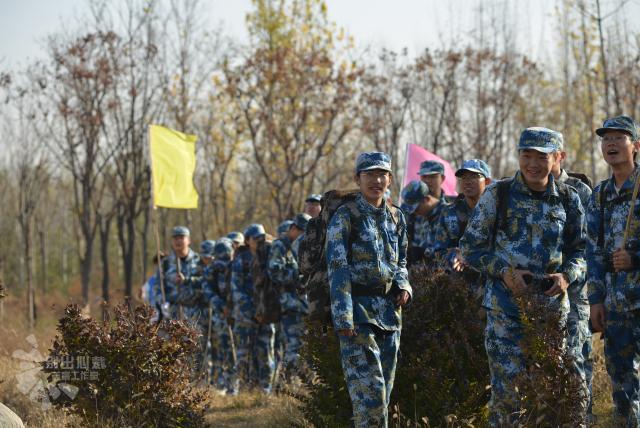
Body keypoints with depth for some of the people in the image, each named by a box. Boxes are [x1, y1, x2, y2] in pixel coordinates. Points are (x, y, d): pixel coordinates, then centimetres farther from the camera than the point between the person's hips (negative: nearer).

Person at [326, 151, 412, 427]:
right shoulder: (345, 218, -6)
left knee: (385, 386, 8)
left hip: (389, 308, 6)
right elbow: (337, 269, -11)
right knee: (369, 387, -13)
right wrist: (343, 318, -19)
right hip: (358, 307, -6)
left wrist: (403, 287, 0)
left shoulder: (396, 218, 12)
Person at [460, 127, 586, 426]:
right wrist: (503, 272, -13)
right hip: (505, 306, -3)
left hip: (553, 306, 3)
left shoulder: (568, 200, 7)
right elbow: (470, 247, 1)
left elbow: (580, 250, 14)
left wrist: (567, 275, -7)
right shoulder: (498, 195, -2)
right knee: (507, 387, -6)